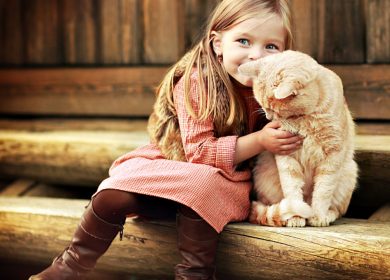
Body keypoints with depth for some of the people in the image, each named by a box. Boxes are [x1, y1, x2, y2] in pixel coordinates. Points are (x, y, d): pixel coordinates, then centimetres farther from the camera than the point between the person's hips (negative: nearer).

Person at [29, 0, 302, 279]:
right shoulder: (195, 82, -19)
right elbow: (199, 151, -21)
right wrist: (258, 141, -30)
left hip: (223, 178, 0)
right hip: (170, 161, 0)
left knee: (200, 183, -35)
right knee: (115, 192, -24)